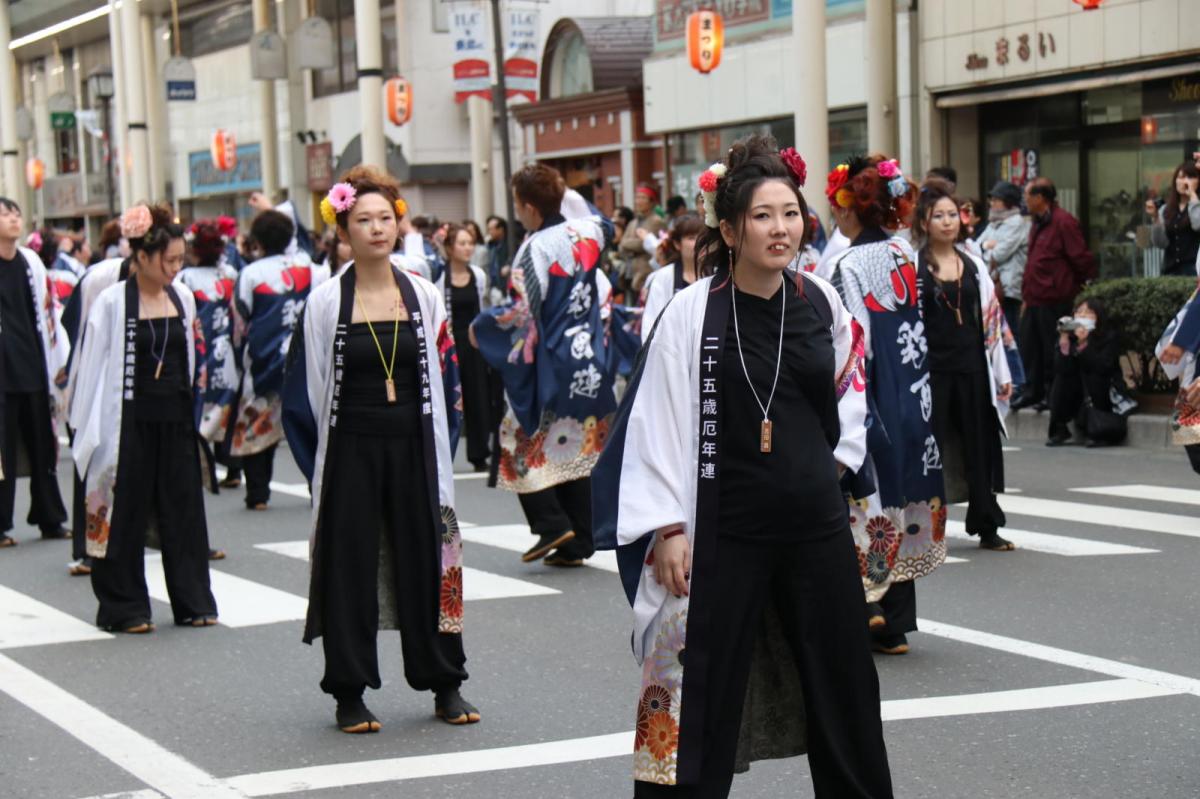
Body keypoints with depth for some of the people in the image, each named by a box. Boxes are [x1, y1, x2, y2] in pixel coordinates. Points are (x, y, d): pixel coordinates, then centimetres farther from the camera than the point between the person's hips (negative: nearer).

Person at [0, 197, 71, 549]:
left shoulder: (31, 262, 10)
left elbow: (50, 309, 14)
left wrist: (62, 359, 9)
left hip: (34, 369, 5)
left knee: (43, 445, 9)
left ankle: (50, 519, 18)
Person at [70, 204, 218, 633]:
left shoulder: (182, 297, 6)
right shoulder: (111, 303, -9)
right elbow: (93, 366, -7)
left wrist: (199, 378, 9)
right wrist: (91, 430, -8)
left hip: (176, 417, 5)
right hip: (130, 418, -5)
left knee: (183, 507, 8)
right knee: (127, 511, 4)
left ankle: (192, 601, 17)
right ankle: (124, 607, 13)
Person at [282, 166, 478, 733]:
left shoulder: (424, 297, 4)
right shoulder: (325, 303, -3)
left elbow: (445, 378, 7)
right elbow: (306, 390, 0)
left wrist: (442, 453, 1)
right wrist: (317, 467, -4)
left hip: (413, 448, 2)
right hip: (349, 451, -2)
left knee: (427, 560, 7)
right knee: (350, 567, 3)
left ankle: (444, 684, 18)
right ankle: (350, 692, 12)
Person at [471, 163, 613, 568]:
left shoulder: (536, 249, -18)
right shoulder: (586, 231, 2)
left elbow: (522, 312, -20)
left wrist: (479, 328, -4)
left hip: (550, 363, -7)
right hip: (588, 360, 7)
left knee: (525, 443, 6)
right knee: (577, 446, 11)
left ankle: (552, 524, -4)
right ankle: (578, 542, 13)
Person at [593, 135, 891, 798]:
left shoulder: (821, 302, 3)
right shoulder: (692, 312, -11)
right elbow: (659, 424, -10)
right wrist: (668, 529, -13)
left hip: (815, 522, 5)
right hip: (724, 530, -4)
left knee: (843, 688, 15)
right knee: (702, 700, 1)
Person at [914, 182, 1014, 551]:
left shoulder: (972, 264, 11)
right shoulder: (914, 266, -3)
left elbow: (991, 317, 12)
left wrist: (1001, 372, 10)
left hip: (972, 366, 4)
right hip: (933, 367, -4)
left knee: (979, 447, 8)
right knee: (931, 449, 1)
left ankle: (986, 527, 16)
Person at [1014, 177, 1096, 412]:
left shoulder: (1063, 222, -14)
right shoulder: (1038, 224, 16)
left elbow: (1081, 259, -15)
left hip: (1055, 301, -9)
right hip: (1035, 300, 9)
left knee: (1052, 351, 0)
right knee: (1028, 347, 12)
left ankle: (1053, 395, 9)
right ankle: (1032, 392, 21)